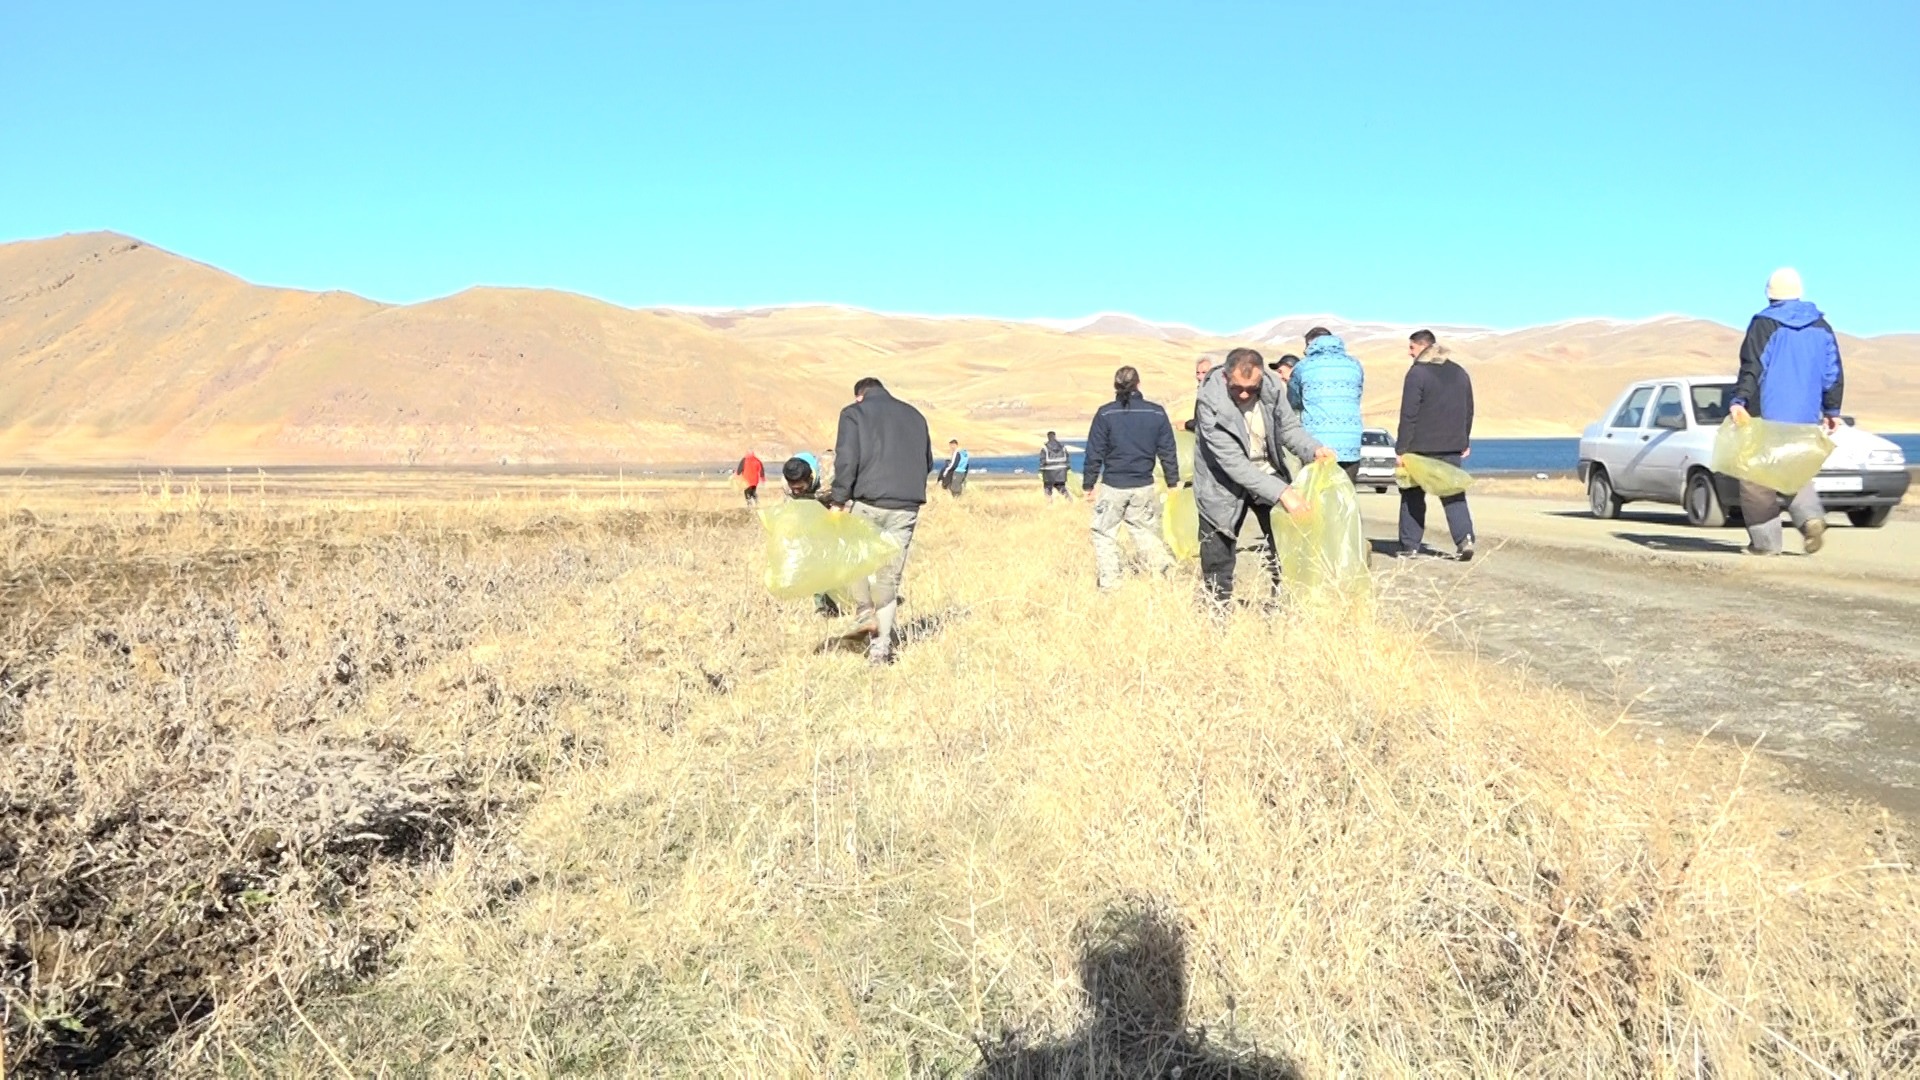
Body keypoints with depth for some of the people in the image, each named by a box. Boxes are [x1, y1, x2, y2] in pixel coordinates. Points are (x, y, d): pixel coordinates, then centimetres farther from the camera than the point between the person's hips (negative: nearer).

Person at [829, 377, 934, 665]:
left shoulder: (854, 413, 2)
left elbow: (846, 460, -10)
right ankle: (881, 646, 7)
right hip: (907, 508, 4)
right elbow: (928, 462, 21)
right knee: (889, 575, 8)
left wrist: (838, 500, -8)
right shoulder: (914, 415, 18)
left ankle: (866, 614, 10)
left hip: (868, 503, -4)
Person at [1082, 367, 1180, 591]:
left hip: (1113, 486, -3)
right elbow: (1167, 452, 5)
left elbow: (1094, 453, -4)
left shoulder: (1105, 414, -7)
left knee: (1104, 533, 8)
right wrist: (1173, 481, 14)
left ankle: (1109, 584, 5)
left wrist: (1088, 484, 5)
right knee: (1145, 531, 17)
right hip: (1144, 487, 3)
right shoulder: (1156, 413, 0)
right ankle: (1167, 570, 10)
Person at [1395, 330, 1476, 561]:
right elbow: (1468, 411, 18)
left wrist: (1402, 449, -11)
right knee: (1453, 493, 8)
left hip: (1421, 446, -5)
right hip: (1452, 446, 5)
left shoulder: (1417, 373, -11)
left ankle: (1410, 545, 8)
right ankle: (1465, 537, -9)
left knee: (1413, 494, 6)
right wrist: (1465, 442, 25)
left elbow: (1408, 415, -14)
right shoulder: (1460, 373, 12)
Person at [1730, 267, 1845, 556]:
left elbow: (1752, 368, -14)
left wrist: (1739, 401, -17)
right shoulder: (1821, 327, 11)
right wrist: (1832, 410, 20)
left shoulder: (1764, 325, -5)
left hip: (1767, 416, -5)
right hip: (1805, 418, 5)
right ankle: (1811, 516, -7)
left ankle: (1765, 540, -1)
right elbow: (1834, 373, 13)